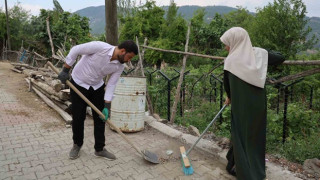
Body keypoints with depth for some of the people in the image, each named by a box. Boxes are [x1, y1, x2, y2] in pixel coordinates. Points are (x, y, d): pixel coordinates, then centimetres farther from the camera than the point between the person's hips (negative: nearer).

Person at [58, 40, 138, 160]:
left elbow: (111, 85, -9)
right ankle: (77, 145, 27)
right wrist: (65, 71, -15)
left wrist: (107, 106, -13)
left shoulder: (119, 66, -14)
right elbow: (75, 50, -20)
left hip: (97, 86, 5)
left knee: (100, 117, 3)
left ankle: (99, 149, 17)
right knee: (78, 117, 3)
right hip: (79, 84, -4)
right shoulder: (99, 47, -31)